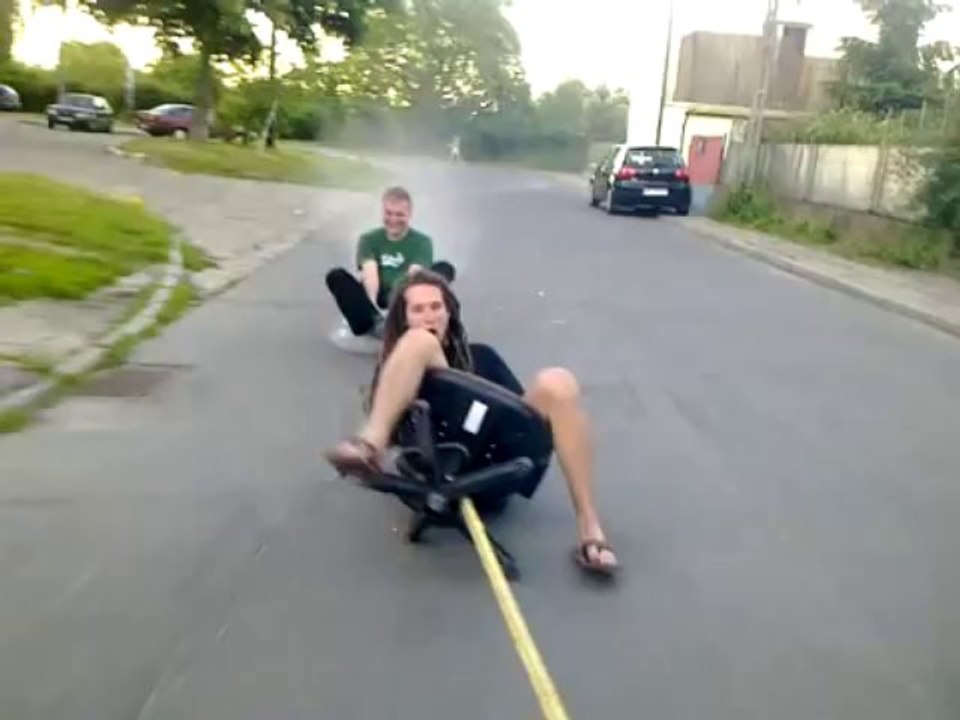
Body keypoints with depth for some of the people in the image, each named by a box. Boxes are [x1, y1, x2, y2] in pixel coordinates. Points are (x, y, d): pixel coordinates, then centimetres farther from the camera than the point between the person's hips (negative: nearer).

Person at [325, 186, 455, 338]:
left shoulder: (422, 241, 5)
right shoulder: (369, 240, 8)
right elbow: (370, 274, -11)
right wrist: (372, 304, -32)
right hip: (377, 302, 1)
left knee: (445, 268, -21)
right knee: (336, 276, -19)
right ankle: (375, 320, -44)